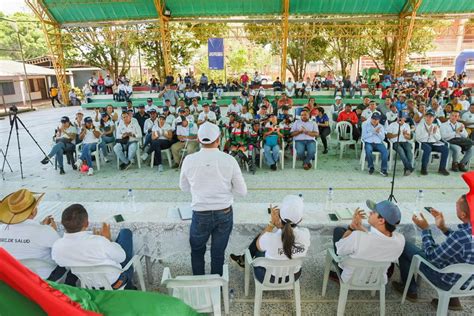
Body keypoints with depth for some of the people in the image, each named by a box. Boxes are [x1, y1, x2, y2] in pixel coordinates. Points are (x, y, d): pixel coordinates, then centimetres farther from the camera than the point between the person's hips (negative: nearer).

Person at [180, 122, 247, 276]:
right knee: (218, 254, 18)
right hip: (224, 214, 0)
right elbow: (242, 191, -5)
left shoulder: (189, 160, -10)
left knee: (197, 251, 25)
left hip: (200, 214, 0)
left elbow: (184, 187, 6)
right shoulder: (229, 160, -13)